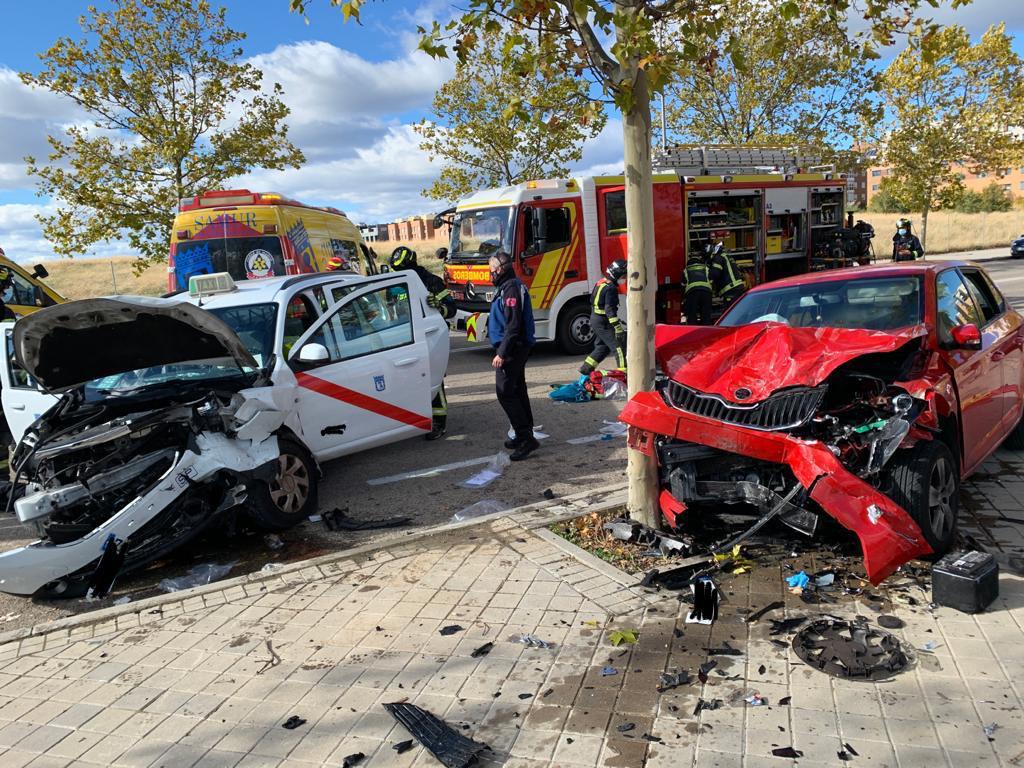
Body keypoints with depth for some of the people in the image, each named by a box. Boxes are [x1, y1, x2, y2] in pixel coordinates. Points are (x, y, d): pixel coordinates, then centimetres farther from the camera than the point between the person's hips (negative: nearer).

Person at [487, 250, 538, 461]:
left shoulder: (511, 289, -17)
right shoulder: (507, 287, 16)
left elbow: (513, 326, -24)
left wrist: (501, 353, -25)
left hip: (512, 349, -11)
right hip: (517, 349, 11)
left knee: (505, 393, -11)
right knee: (517, 390, 15)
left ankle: (526, 437, -11)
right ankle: (525, 435, 23)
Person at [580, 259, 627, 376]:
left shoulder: (601, 282, 13)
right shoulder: (611, 288, -18)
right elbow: (610, 309, -24)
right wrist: (618, 328, -26)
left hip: (595, 319, 10)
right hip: (603, 323, -10)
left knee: (602, 346, 20)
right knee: (619, 347, -8)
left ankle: (586, 367, 22)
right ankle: (623, 372, -12)